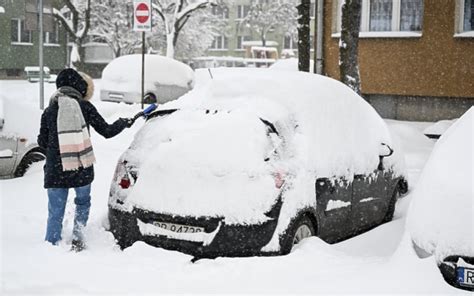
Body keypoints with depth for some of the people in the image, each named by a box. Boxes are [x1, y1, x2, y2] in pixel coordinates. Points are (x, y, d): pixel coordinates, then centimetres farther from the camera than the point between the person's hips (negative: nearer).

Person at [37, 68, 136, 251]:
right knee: (83, 202, 24)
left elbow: (42, 142, 8)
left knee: (55, 213, 9)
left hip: (56, 170, 0)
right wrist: (124, 123, 21)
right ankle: (78, 236, 10)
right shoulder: (85, 106, -1)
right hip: (83, 169, 0)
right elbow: (106, 131, 3)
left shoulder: (49, 111, 3)